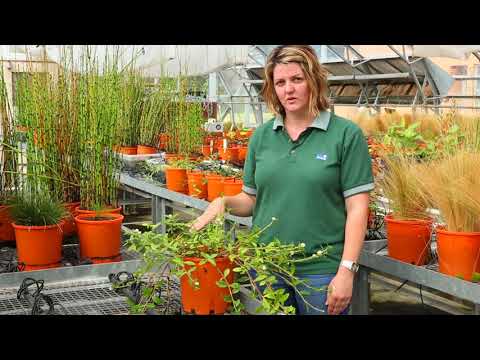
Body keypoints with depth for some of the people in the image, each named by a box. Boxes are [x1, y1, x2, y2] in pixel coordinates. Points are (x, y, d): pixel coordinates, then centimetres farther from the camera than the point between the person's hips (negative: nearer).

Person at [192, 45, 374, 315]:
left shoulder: (346, 135, -6)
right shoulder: (262, 136, 6)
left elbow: (357, 208, -8)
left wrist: (347, 271, -14)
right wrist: (224, 202, -7)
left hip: (322, 271, -3)